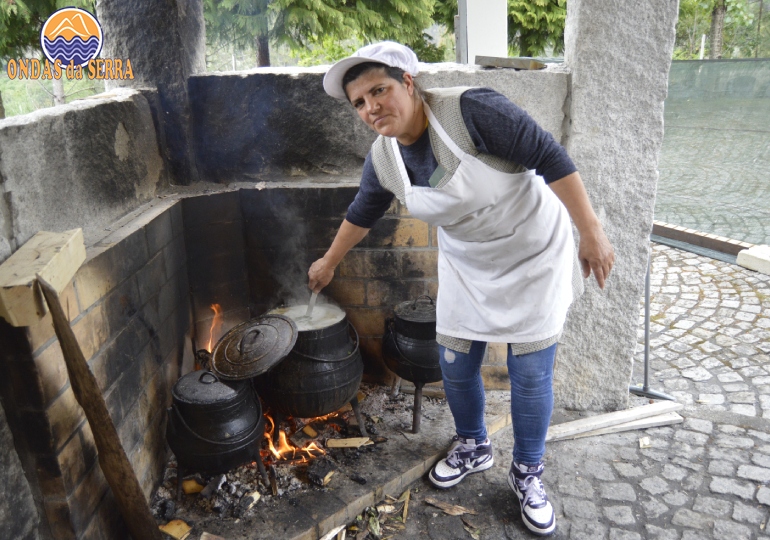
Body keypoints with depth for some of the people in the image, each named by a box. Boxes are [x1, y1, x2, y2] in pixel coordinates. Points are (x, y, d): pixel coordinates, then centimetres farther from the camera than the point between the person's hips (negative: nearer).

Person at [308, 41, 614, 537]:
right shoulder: (383, 159, -8)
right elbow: (363, 213, 10)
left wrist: (592, 232, -25)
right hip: (467, 265, 5)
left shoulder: (471, 111, -27)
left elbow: (550, 157, -24)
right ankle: (474, 447, 39)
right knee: (456, 364, 10)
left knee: (531, 374, 2)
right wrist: (329, 262, 22)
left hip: (533, 254, -5)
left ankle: (528, 473, 26)